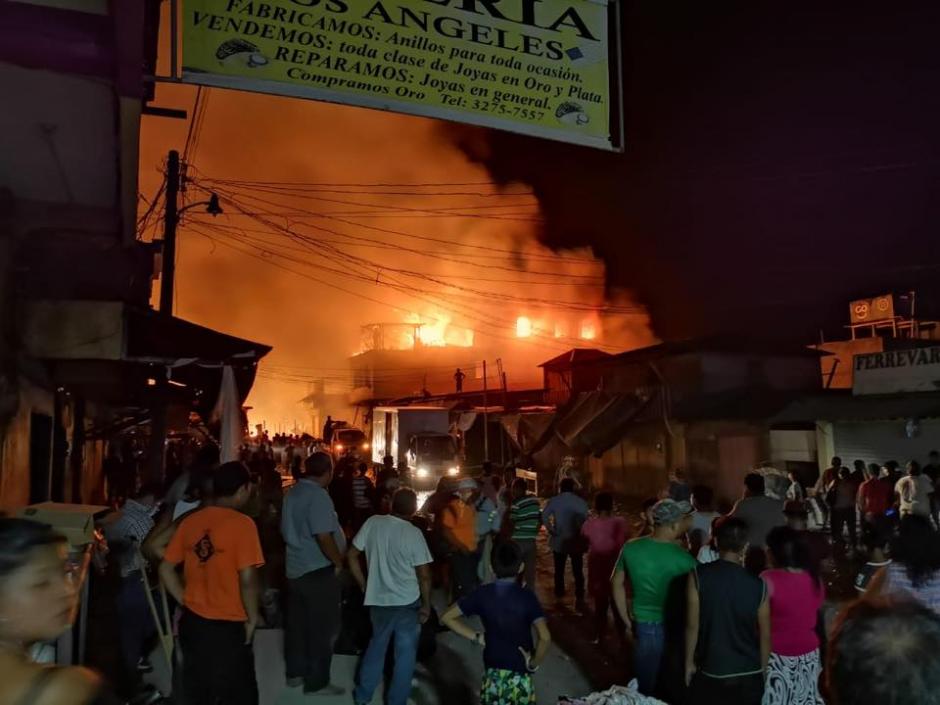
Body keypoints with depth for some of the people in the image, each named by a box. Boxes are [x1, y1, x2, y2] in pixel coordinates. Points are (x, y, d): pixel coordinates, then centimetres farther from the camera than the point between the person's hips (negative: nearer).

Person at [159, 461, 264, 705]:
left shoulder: (190, 520, 1)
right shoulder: (242, 524, -17)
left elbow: (166, 570, 6)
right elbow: (247, 579, -20)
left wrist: (187, 601, 11)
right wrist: (252, 618, -7)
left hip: (193, 621, 6)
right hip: (228, 626, -6)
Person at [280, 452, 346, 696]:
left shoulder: (293, 492, 7)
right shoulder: (318, 495, -21)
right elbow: (323, 536, -26)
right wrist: (339, 562, -13)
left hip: (296, 568, 9)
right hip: (318, 571, -9)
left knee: (297, 624, 18)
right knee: (322, 628, 3)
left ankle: (296, 672, 29)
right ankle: (317, 681, 12)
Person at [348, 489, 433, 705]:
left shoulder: (373, 523, -8)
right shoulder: (414, 533, -17)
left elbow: (352, 555, -1)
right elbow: (424, 575, -14)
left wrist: (364, 585, 9)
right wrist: (426, 605, -1)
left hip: (378, 599, 4)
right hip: (407, 602, -4)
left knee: (377, 644, 24)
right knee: (405, 653, 14)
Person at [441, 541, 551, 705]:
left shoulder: (483, 594, -6)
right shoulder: (527, 597, -15)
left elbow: (447, 617, 0)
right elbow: (545, 637, -27)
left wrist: (476, 636, 3)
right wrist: (534, 664, -11)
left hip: (492, 674, 2)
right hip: (520, 676, -2)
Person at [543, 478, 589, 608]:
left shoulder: (554, 500, -4)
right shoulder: (580, 502, -4)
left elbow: (544, 516, -14)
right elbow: (584, 521, -11)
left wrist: (552, 530, -7)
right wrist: (580, 534, -2)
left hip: (559, 541, 1)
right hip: (576, 542, -1)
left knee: (559, 569, 17)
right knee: (578, 570, 7)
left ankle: (559, 593, 30)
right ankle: (579, 597, 1)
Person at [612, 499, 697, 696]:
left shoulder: (631, 548, -8)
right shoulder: (684, 558, -19)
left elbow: (617, 584, 3)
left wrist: (628, 622, 12)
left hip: (643, 626, 3)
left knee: (645, 687, 19)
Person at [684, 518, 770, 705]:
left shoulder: (698, 576, -12)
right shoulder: (758, 585, -8)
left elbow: (692, 625, -9)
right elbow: (765, 634, 0)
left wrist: (689, 662, 4)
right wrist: (763, 669, 16)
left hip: (711, 672, -1)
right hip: (749, 675, 1)